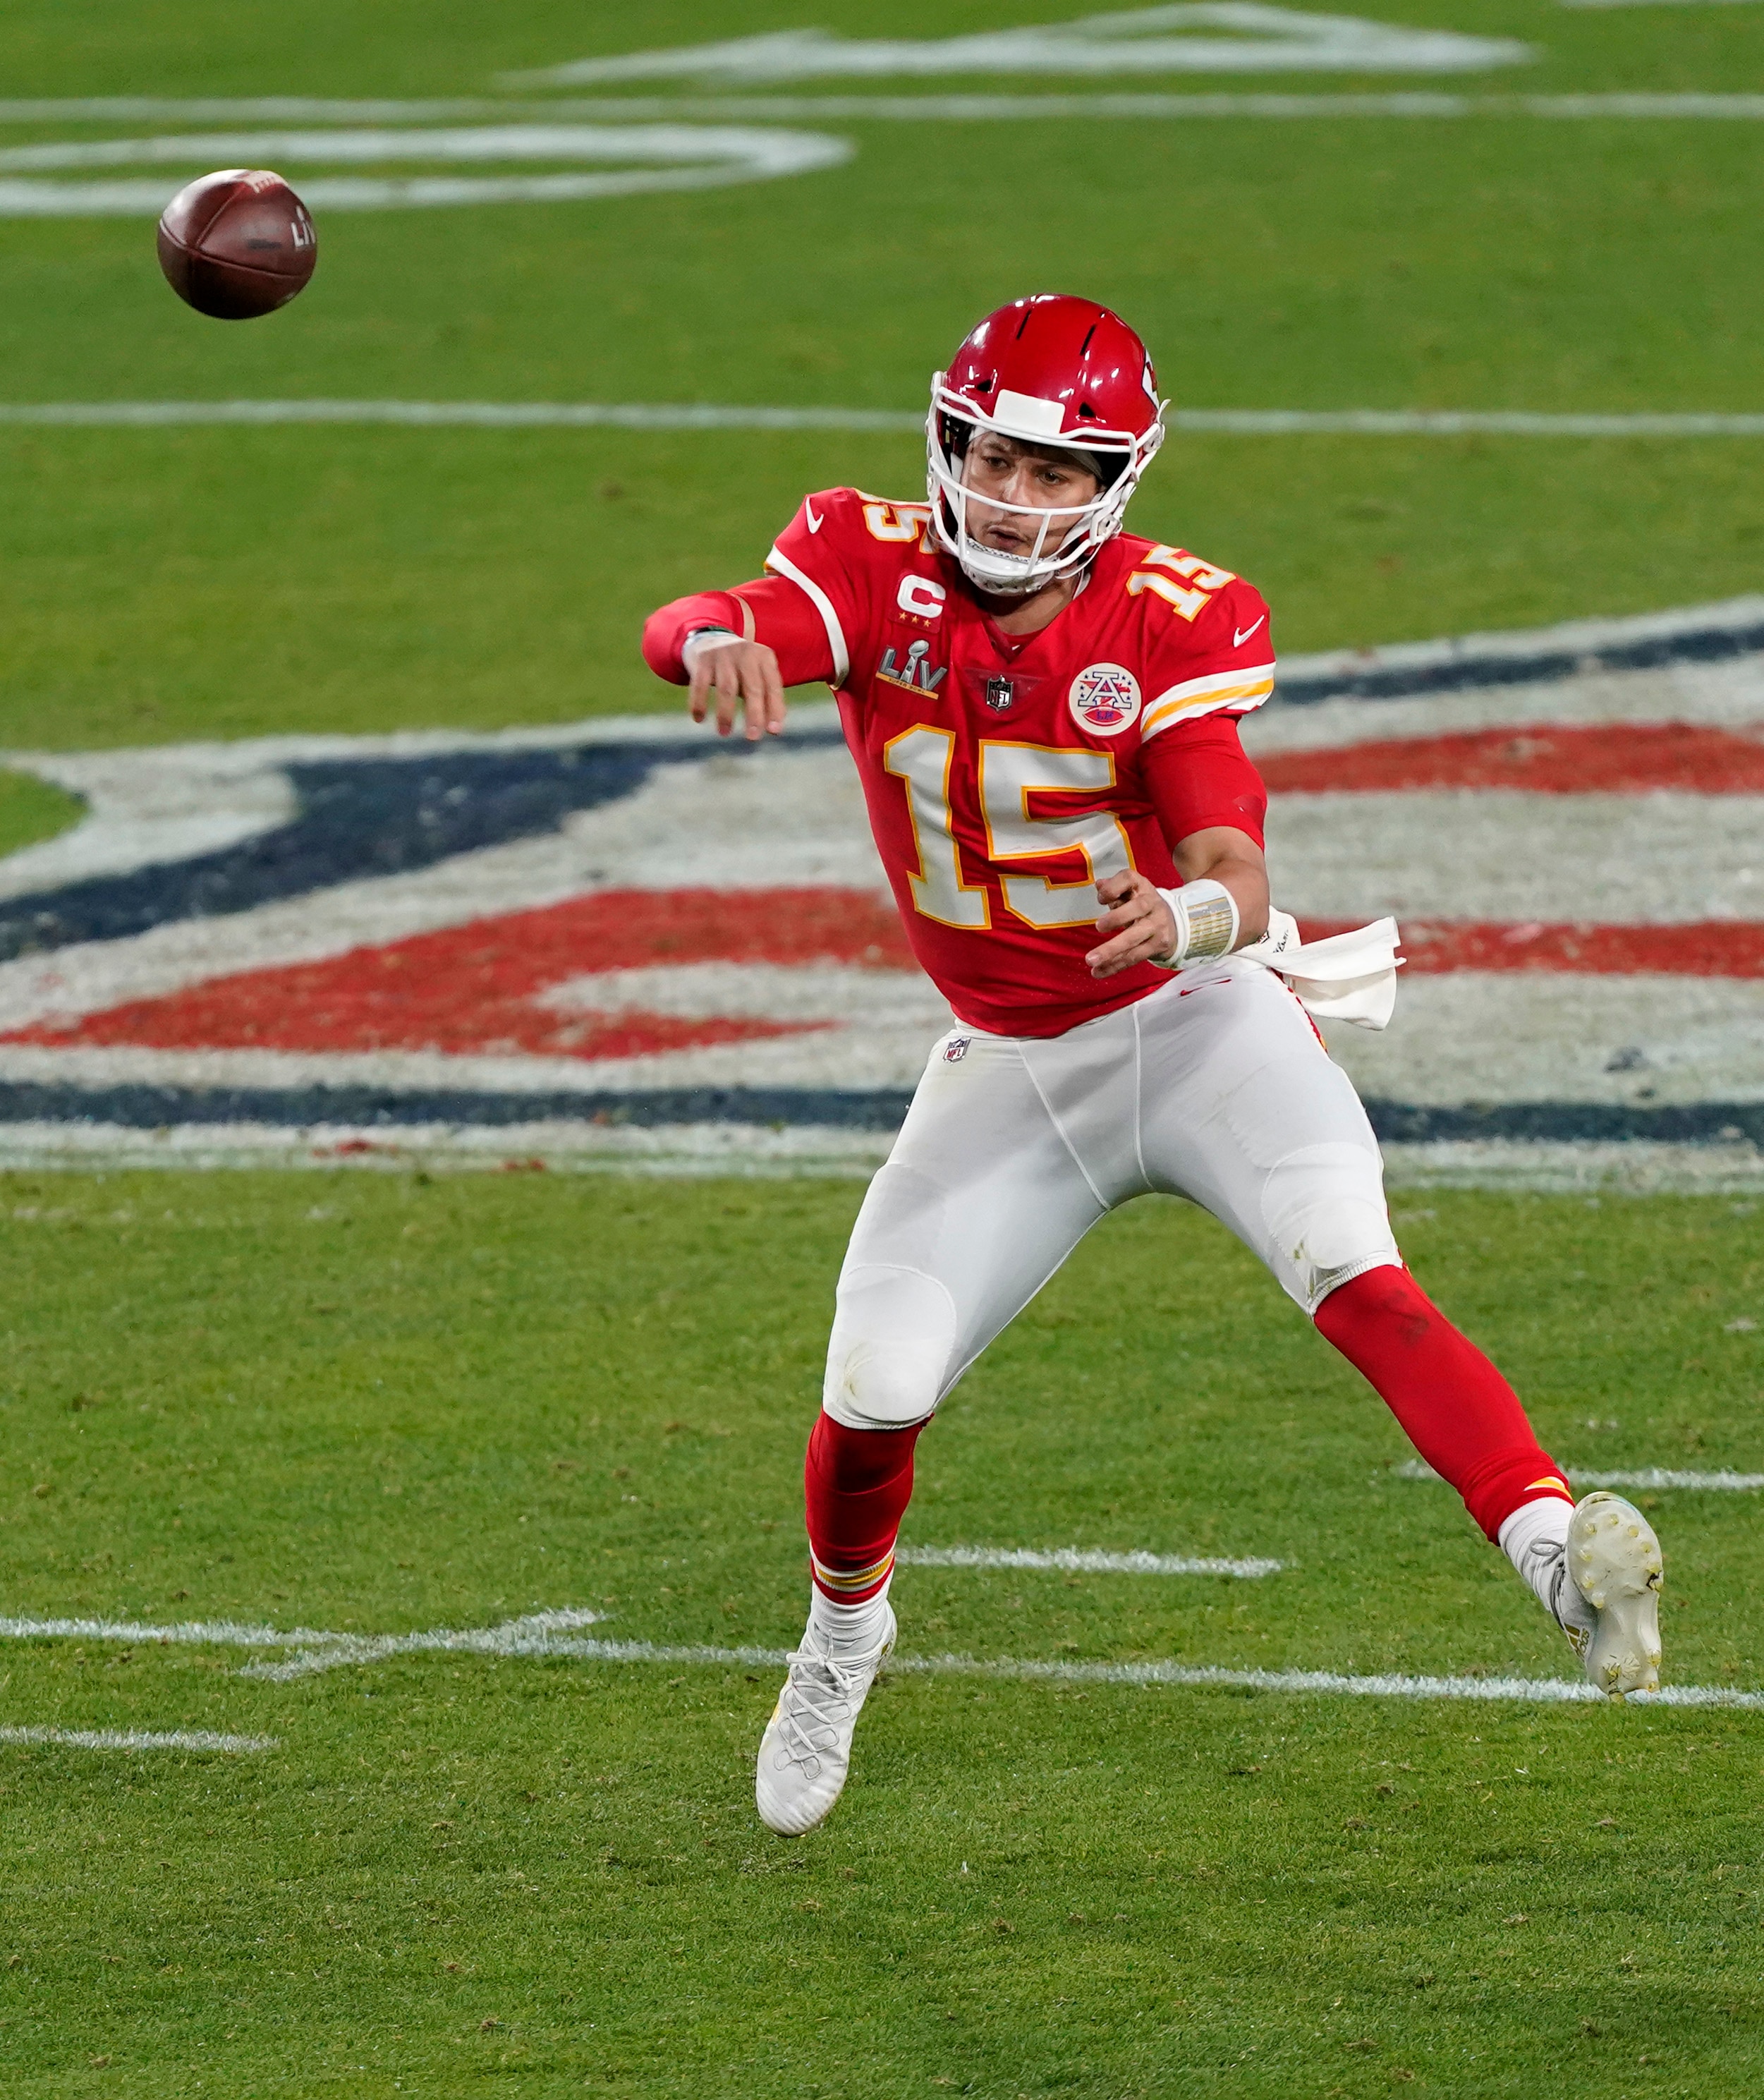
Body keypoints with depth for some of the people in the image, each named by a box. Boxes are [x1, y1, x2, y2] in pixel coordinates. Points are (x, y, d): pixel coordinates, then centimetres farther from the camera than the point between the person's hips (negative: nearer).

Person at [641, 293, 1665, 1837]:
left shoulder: (1177, 625, -14)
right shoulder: (880, 566, -9)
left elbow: (1238, 877, -23)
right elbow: (692, 632, -29)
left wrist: (1194, 915, -48)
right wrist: (718, 640, -55)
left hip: (1198, 1017, -2)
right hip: (1009, 1061, 3)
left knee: (1352, 1272, -28)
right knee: (875, 1391, -4)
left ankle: (1558, 1554, -43)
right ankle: (844, 1634, 28)